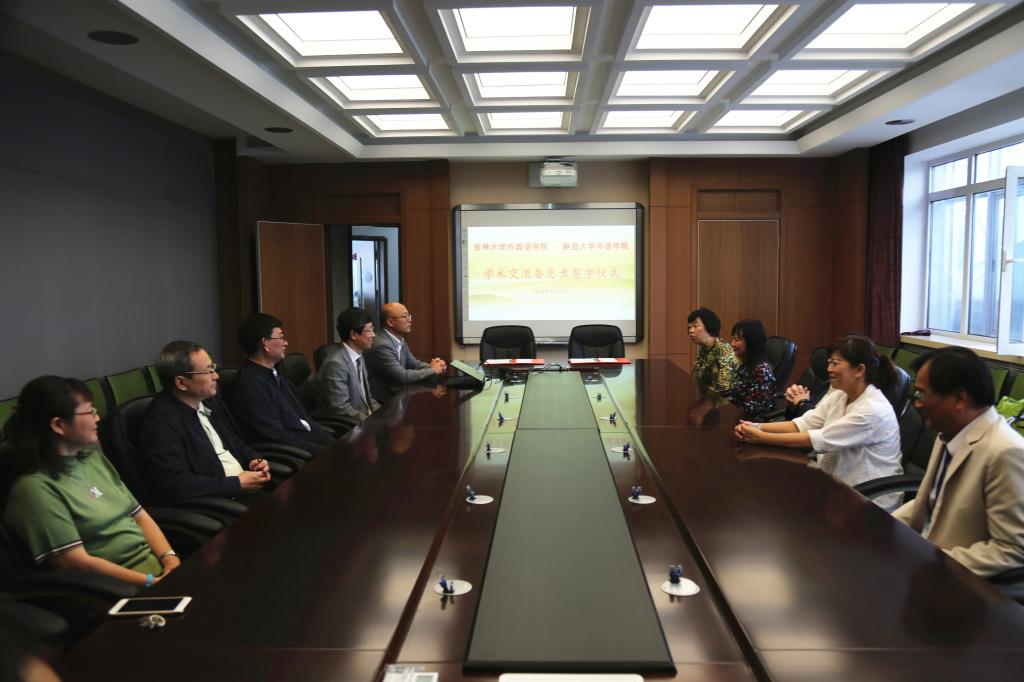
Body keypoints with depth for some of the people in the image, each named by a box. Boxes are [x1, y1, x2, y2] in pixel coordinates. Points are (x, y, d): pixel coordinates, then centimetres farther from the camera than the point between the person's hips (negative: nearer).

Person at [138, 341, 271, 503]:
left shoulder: (208, 402, 11)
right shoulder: (160, 421, -13)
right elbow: (176, 485, -21)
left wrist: (254, 460, 2)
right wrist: (238, 484, -16)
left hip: (248, 487, 8)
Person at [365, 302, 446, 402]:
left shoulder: (400, 340, 6)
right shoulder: (382, 346, -21)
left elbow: (413, 363, 15)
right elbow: (402, 377, -23)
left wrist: (432, 366, -4)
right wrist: (433, 371, -13)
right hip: (384, 402, -8)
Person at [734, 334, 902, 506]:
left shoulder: (873, 410, -24)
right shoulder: (839, 394, 1)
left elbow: (819, 440, -27)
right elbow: (803, 424, -5)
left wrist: (762, 438, -26)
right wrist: (758, 427, -19)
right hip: (836, 483, 7)